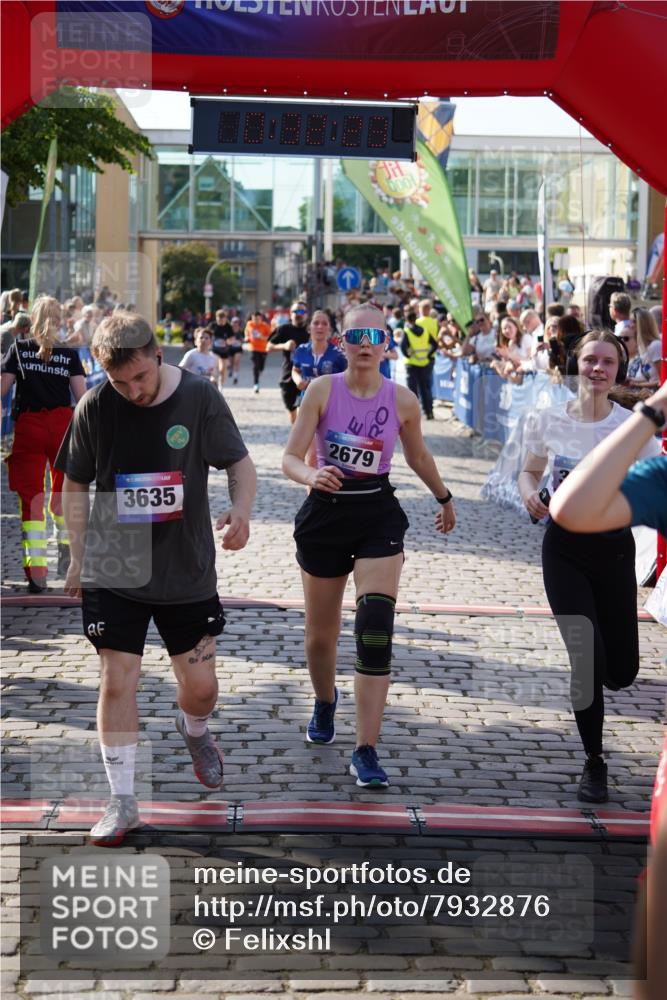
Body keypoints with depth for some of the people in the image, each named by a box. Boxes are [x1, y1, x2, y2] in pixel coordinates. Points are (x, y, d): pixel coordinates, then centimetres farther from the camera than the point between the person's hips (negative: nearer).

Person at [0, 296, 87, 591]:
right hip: (62, 423, 1)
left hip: (28, 425, -1)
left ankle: (36, 570, -10)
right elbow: (82, 396, -1)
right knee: (63, 491, 20)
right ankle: (66, 554, 29)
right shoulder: (69, 354, 3)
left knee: (31, 498, -1)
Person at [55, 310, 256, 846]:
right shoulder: (95, 408, -8)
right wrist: (79, 558, 4)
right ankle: (123, 801, 10)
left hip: (189, 571, 0)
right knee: (117, 681, -3)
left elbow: (240, 463, -1)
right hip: (114, 573, 0)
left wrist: (241, 510, -21)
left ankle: (194, 730, 44)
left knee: (201, 687, 7)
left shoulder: (199, 397, -10)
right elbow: (76, 487, 4)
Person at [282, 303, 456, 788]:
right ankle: (325, 701, 48)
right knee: (321, 633, 13)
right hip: (326, 512, 0)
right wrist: (312, 476, -33)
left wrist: (444, 498, 29)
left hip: (379, 515, 0)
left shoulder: (403, 400, -3)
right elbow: (291, 457, -11)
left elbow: (418, 456, 16)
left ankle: (366, 751, -14)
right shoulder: (323, 390, -7)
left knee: (376, 628, -17)